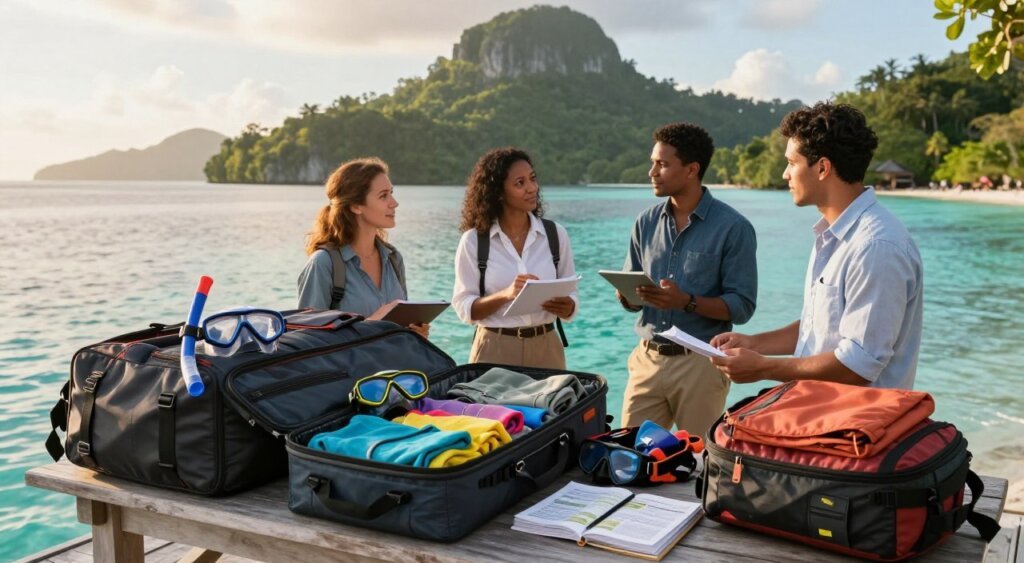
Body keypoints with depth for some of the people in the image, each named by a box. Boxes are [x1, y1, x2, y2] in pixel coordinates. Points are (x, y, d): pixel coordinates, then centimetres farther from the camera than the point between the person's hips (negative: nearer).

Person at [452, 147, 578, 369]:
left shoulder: (556, 234, 2)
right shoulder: (474, 240, -4)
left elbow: (572, 296, 6)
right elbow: (464, 307, -6)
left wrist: (567, 307, -16)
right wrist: (505, 295, -22)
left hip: (545, 347, 2)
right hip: (495, 350, -2)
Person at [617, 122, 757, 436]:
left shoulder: (732, 228, -6)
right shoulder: (647, 222, 8)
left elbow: (742, 306, -10)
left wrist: (687, 302, -24)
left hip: (700, 363, -4)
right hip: (648, 358, 4)